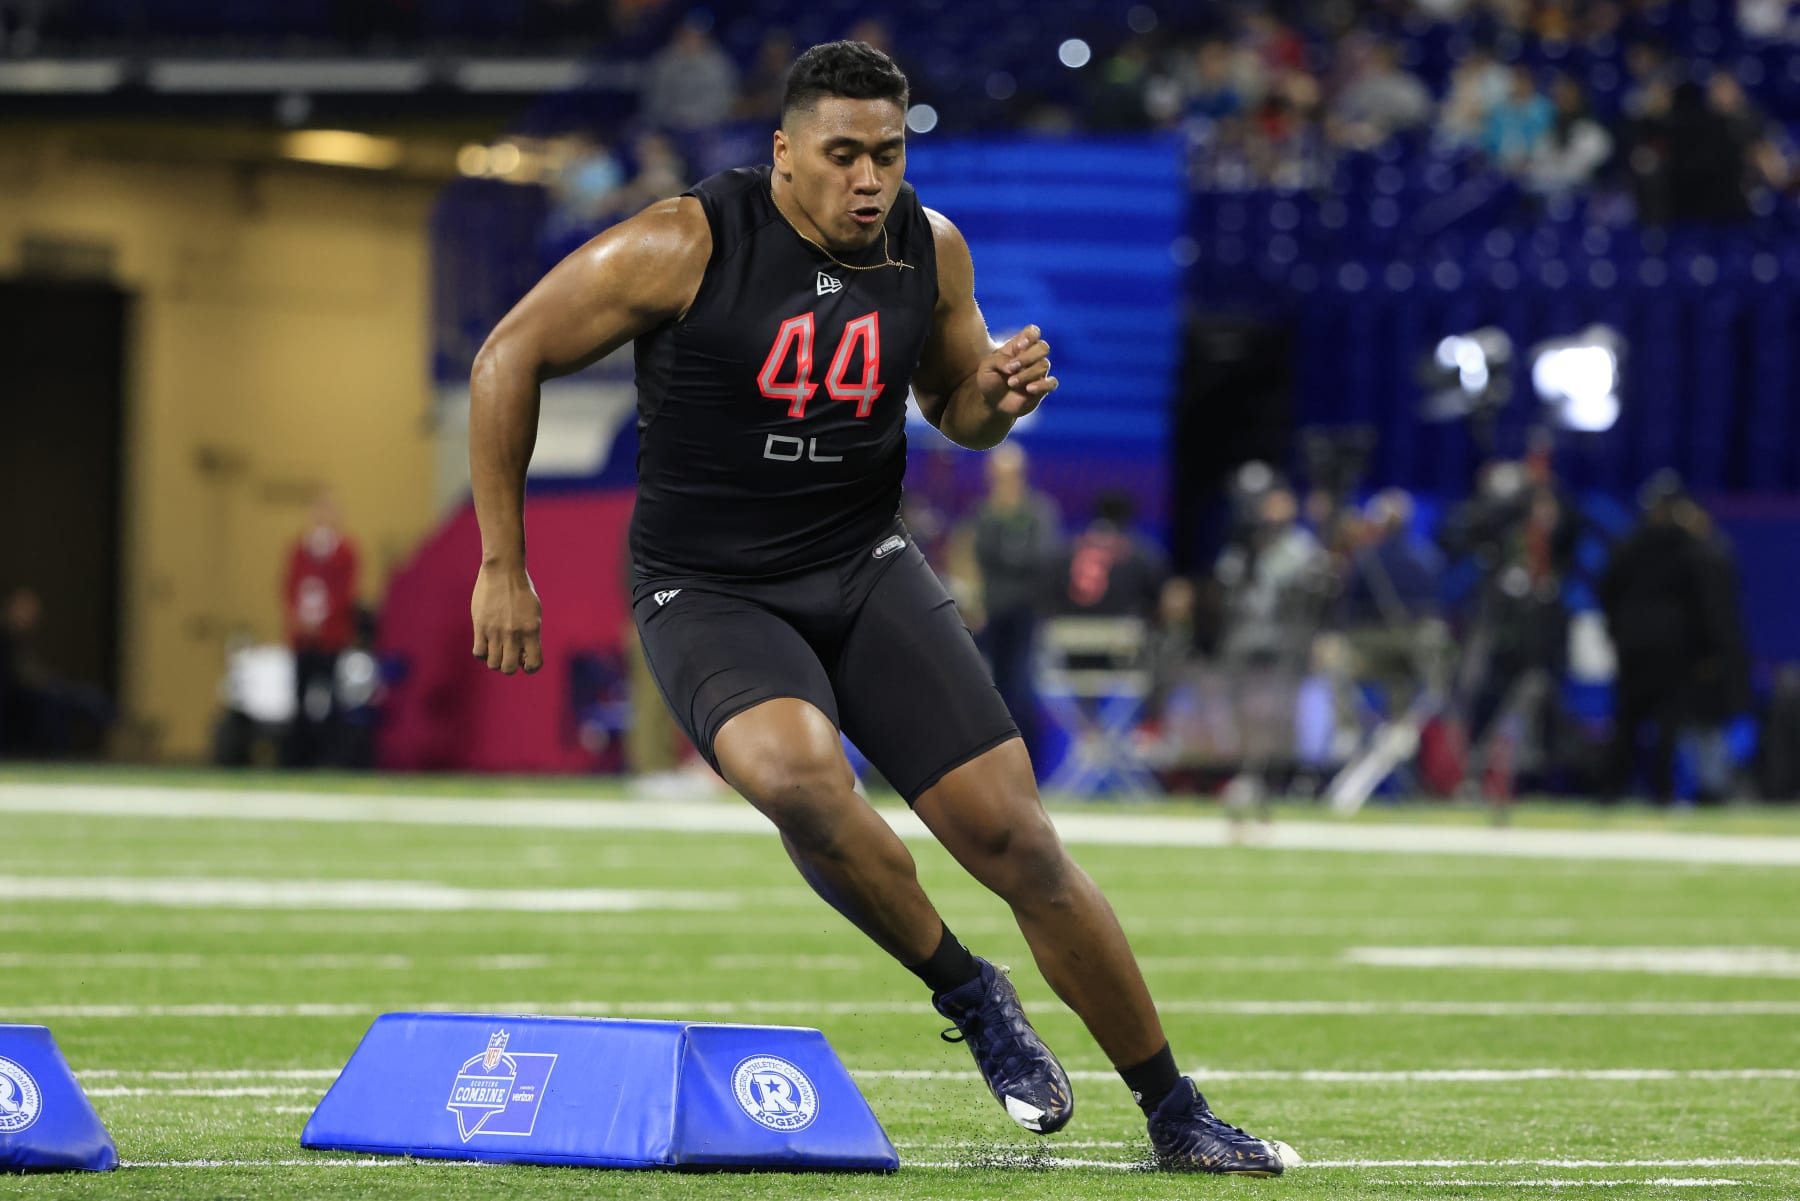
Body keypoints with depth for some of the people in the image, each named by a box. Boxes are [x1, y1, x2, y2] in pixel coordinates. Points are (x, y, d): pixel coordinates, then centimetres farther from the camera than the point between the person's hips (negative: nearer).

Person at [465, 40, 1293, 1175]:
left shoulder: (930, 250, -1)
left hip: (869, 571, 4)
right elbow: (510, 360, -7)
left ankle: (1177, 1115, 9)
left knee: (1016, 840, -6)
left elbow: (955, 406, 18)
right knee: (798, 772, -36)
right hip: (713, 598, -4)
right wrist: (502, 566, -6)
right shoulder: (685, 247, -15)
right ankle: (968, 991, -10)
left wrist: (998, 394, -8)